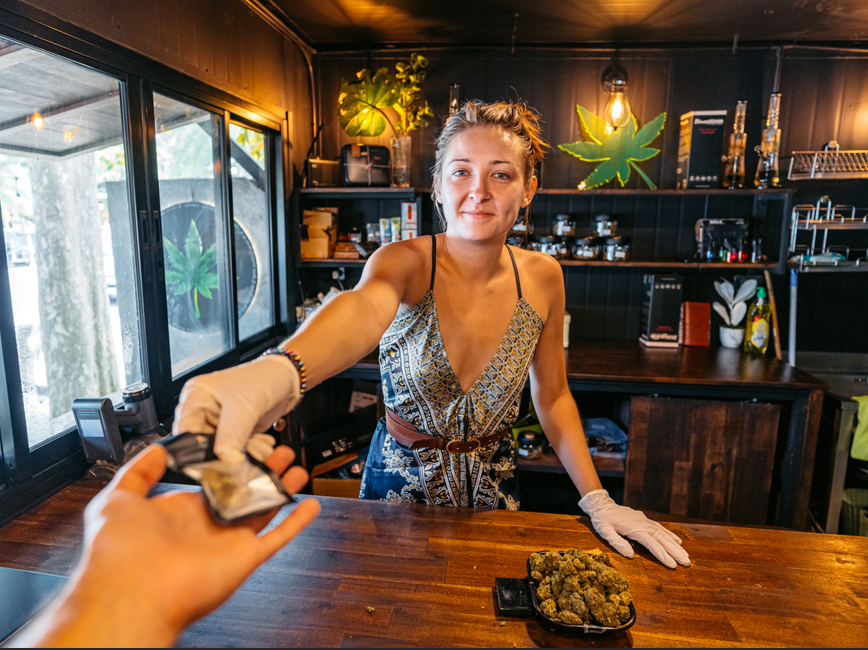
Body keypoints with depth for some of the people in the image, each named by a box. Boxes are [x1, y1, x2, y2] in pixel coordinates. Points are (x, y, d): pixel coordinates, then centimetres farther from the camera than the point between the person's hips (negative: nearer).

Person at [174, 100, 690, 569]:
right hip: (403, 480, -2)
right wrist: (278, 372, -67)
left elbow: (553, 395, -2)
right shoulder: (405, 263, -21)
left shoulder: (542, 277, -11)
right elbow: (363, 308, -46)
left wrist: (596, 499, -8)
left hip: (493, 484, 2)